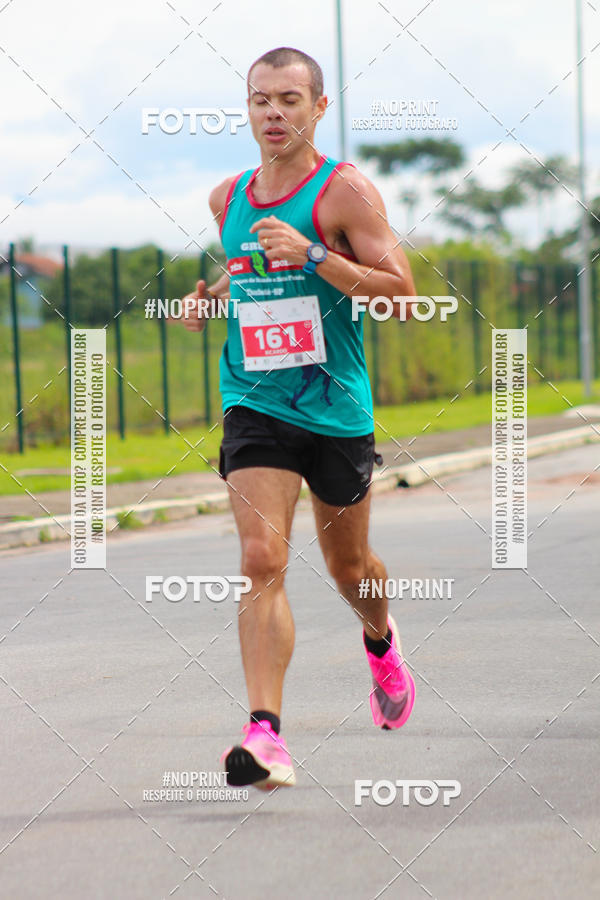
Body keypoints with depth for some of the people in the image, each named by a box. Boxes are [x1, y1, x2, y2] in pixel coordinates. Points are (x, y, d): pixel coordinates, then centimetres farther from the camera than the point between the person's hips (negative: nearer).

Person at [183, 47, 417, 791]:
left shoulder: (344, 191, -9)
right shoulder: (227, 198, 7)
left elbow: (401, 292, -15)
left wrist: (312, 258, -25)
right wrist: (215, 294, 7)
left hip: (337, 408, -2)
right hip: (254, 407, 2)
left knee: (348, 567, 16)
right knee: (261, 560, -17)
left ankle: (381, 644, 51)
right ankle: (265, 736, -24)